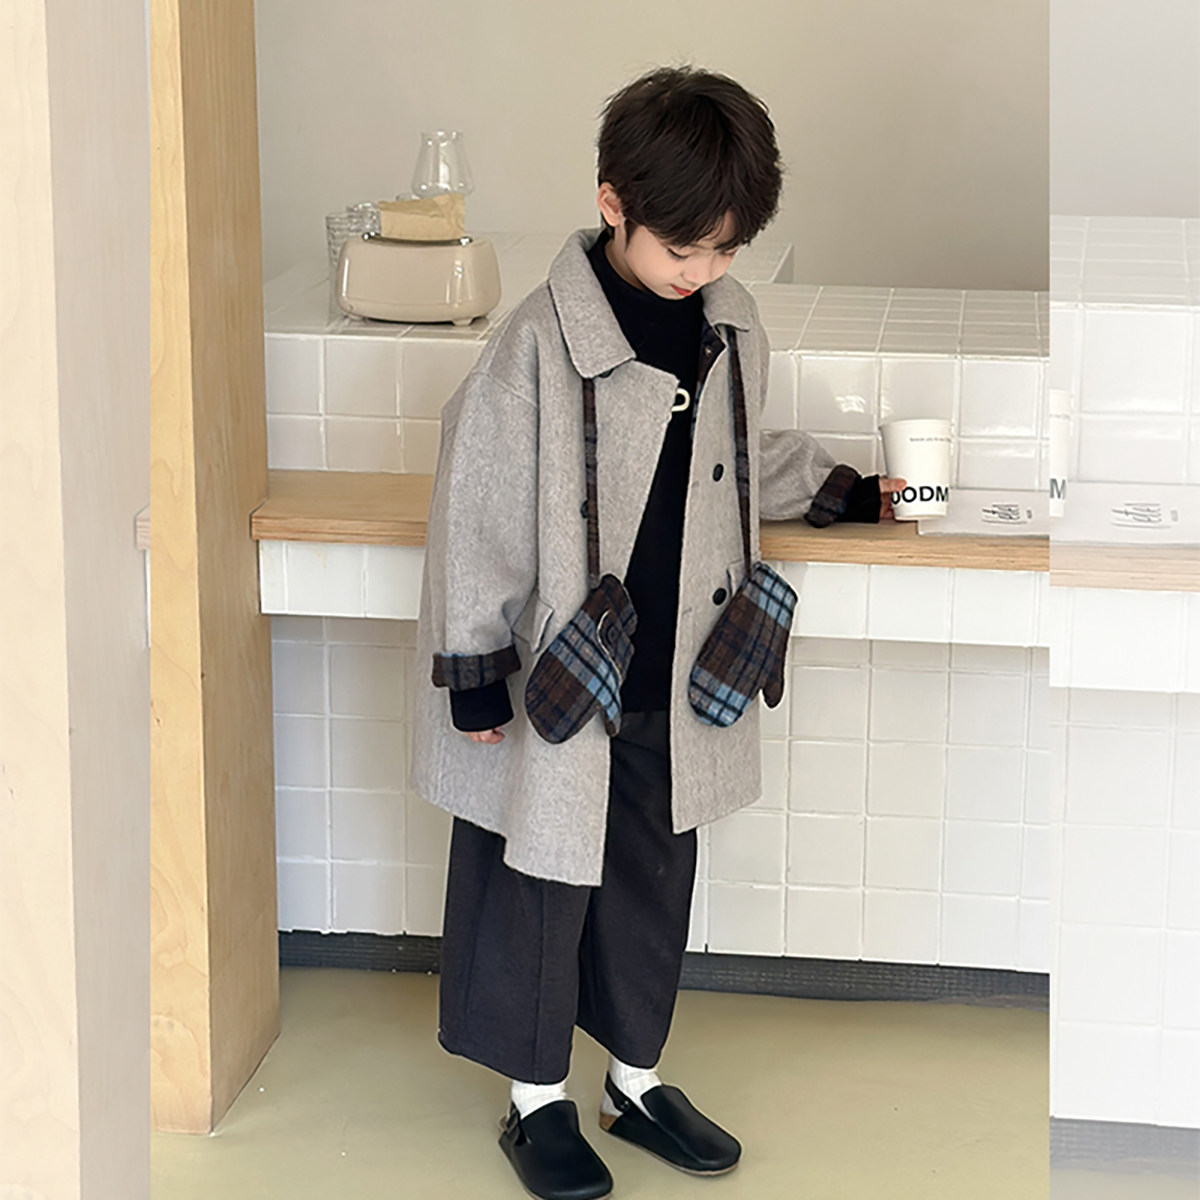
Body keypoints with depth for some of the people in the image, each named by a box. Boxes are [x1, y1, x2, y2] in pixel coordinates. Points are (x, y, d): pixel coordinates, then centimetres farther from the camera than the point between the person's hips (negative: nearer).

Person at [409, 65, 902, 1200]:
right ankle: (535, 1100, 25)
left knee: (655, 882, 17)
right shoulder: (542, 339, -19)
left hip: (675, 678, 6)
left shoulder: (731, 324, 0)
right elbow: (479, 507, -14)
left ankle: (637, 1079, 34)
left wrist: (852, 490, 18)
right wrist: (475, 672, -12)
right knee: (543, 885, 8)